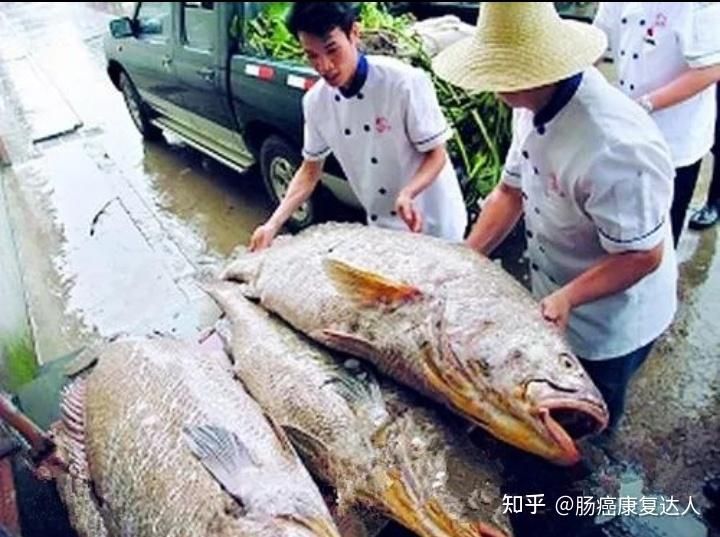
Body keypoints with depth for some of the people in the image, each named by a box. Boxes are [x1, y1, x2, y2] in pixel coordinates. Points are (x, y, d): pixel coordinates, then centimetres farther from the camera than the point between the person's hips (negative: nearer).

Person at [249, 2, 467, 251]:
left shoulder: (406, 82, -23)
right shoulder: (315, 101, -8)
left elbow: (436, 155, -16)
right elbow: (310, 170, 2)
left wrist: (407, 194, -36)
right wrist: (274, 224, -10)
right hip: (380, 227, 4)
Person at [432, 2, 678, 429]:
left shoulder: (615, 149, -38)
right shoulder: (534, 106, -10)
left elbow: (644, 255, -29)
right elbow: (511, 192, -1)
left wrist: (567, 297, -37)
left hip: (610, 324, -8)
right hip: (554, 301, 8)